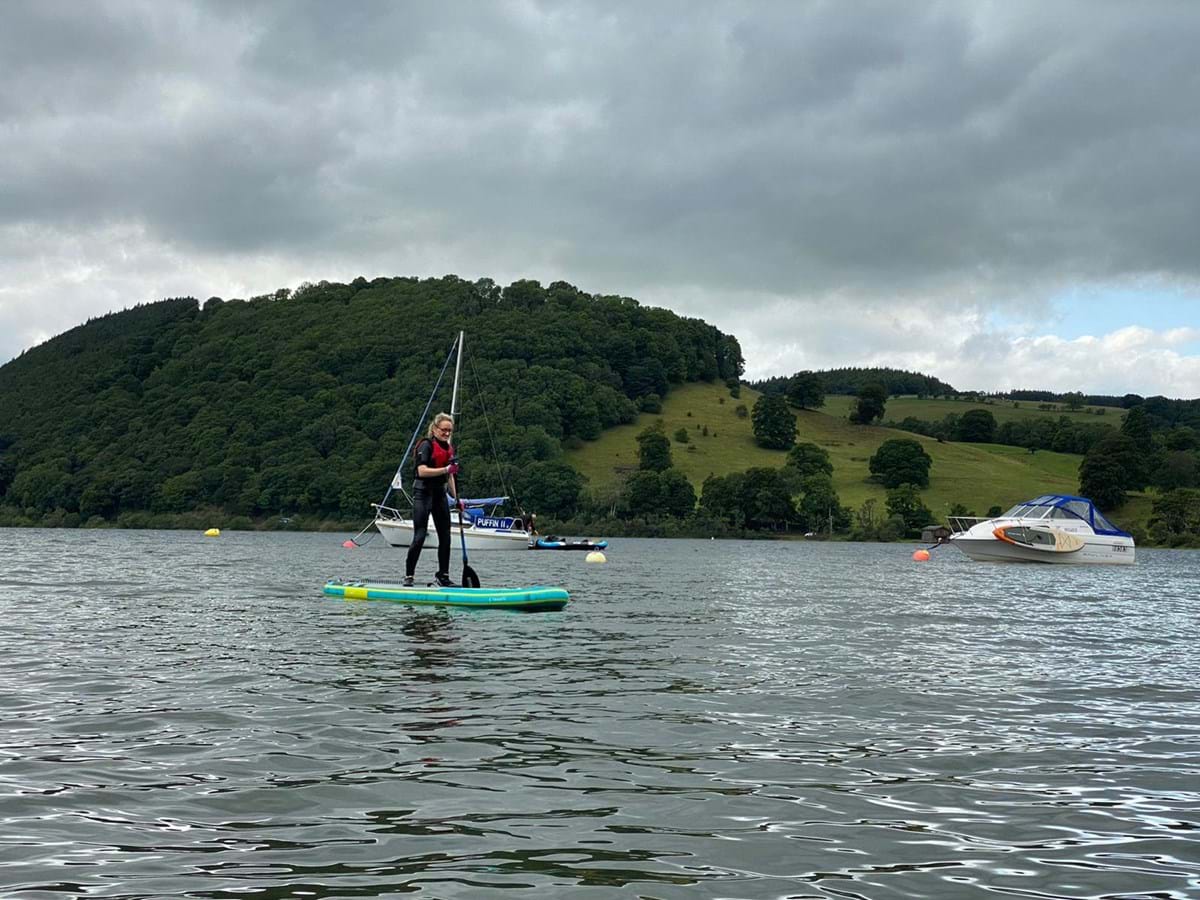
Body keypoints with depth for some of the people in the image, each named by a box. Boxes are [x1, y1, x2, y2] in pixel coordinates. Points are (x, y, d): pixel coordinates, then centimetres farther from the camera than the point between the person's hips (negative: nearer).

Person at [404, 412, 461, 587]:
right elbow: (422, 471, -20)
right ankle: (408, 576, -4)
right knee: (420, 536, -10)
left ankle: (443, 576, 15)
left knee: (445, 537, 6)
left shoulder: (448, 448, 15)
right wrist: (446, 469, -27)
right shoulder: (426, 445, -9)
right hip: (423, 493, -7)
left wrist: (456, 498, 17)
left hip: (439, 494, 8)